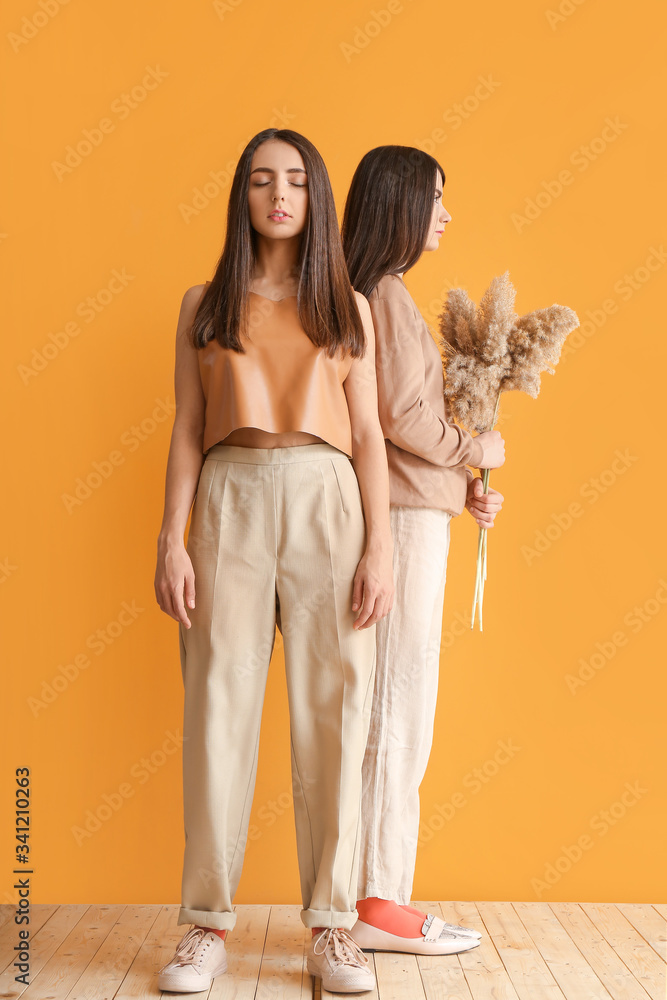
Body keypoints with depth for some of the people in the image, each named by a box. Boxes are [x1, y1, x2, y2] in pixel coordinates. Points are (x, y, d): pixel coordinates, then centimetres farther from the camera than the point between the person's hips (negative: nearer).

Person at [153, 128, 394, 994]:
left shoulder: (348, 307, 13)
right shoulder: (205, 304, 13)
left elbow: (368, 436, 8)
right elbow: (187, 430, 9)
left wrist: (380, 548, -2)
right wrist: (172, 540, -2)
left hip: (328, 502, 0)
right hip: (230, 505, 0)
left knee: (333, 708, -1)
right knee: (219, 704, -2)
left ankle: (332, 924, 8)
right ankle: (209, 920, 8)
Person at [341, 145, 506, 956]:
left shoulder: (380, 294, 20)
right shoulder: (387, 293, -9)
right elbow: (400, 414, -18)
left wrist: (465, 487, 10)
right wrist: (481, 451, -3)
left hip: (412, 514, 9)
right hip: (404, 520, -9)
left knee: (394, 714, 10)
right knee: (399, 713, -5)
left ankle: (379, 894, 17)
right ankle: (379, 906, 3)